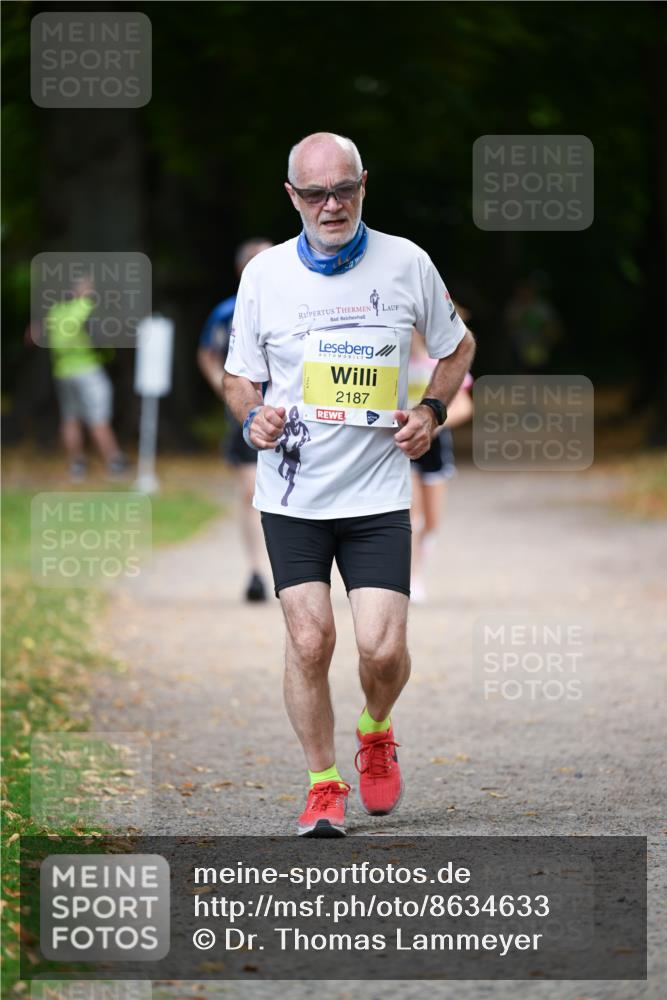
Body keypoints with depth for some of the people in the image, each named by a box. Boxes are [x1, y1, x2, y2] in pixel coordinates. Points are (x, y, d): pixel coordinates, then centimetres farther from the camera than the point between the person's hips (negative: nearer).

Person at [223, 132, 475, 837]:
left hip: (378, 494, 0)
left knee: (383, 650, -9)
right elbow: (239, 376, 11)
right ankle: (324, 786, 12)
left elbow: (456, 347, 15)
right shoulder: (264, 274, -1)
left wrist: (431, 410, 0)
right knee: (309, 641, -6)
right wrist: (253, 417, -10)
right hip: (291, 494, 0)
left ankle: (375, 733, 25)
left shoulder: (406, 264, -1)